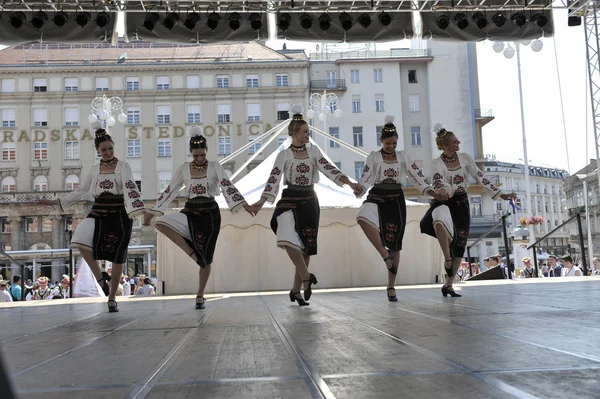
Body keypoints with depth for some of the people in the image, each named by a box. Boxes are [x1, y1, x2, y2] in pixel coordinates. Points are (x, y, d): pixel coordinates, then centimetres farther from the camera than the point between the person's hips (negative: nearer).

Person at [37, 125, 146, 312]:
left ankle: (112, 298, 13)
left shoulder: (123, 166, -3)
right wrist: (57, 202, 15)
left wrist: (138, 211, -33)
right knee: (81, 240, -24)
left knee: (118, 255, 0)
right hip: (98, 212, 3)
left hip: (119, 214, -3)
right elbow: (81, 191, 18)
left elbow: (130, 189, -18)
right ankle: (100, 277, -2)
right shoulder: (94, 169, 10)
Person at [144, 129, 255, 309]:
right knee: (161, 223, -25)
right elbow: (169, 192, 5)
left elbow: (228, 187, -13)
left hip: (210, 213, -2)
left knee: (206, 257, 1)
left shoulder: (215, 167, -2)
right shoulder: (183, 169, 2)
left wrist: (244, 205, -26)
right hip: (190, 212, 2)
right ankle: (192, 253, -12)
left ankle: (200, 296, 16)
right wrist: (151, 212, 3)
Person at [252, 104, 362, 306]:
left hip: (309, 201, 3)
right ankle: (307, 277, -9)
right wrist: (261, 202, -18)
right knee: (290, 240, -25)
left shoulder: (314, 151, 7)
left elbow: (329, 169, -1)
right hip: (290, 201, -3)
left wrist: (350, 183, -14)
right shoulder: (283, 155, -1)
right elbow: (273, 180, -6)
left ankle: (296, 289, 14)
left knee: (306, 245, 4)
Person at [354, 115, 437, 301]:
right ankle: (386, 256, -24)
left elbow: (417, 176, 5)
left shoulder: (403, 156, 9)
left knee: (395, 244, 2)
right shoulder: (374, 156, 4)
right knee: (363, 218, -38)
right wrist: (359, 190, -24)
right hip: (377, 197, -2)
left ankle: (391, 287, 13)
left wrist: (432, 192, -7)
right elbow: (365, 179, -2)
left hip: (396, 200, 2)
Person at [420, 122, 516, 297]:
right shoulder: (437, 162, -10)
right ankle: (447, 258, -21)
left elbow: (481, 177, 2)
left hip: (461, 202, 4)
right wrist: (442, 191, -51)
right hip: (444, 201, -4)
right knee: (439, 221, -41)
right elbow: (438, 182, -26)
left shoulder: (465, 158, -1)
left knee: (460, 243, 1)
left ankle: (448, 284, 10)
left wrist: (500, 194, -3)